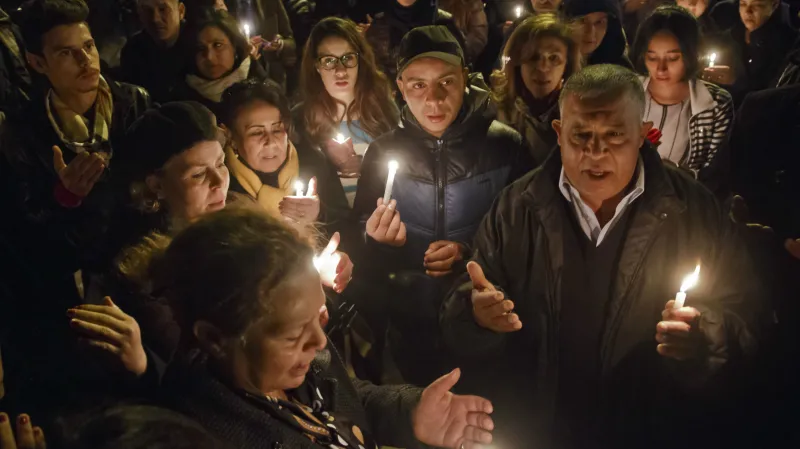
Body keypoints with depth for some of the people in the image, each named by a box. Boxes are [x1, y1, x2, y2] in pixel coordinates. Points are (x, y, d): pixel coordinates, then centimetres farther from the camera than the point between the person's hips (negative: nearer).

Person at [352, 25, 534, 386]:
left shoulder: (506, 147, -12)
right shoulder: (383, 152, -5)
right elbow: (361, 249, 1)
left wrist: (472, 252, -20)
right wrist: (377, 240, -21)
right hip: (410, 329, 2)